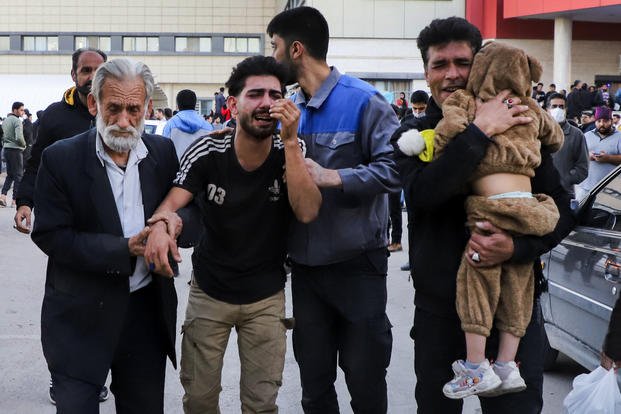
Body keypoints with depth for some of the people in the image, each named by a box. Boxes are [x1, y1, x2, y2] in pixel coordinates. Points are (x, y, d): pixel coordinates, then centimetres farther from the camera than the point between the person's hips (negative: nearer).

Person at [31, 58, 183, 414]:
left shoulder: (163, 152, 1)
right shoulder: (60, 158, -9)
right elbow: (51, 236, -12)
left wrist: (174, 222, -17)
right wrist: (125, 250, -21)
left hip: (148, 309, 4)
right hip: (82, 318, -3)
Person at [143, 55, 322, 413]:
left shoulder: (293, 152, -12)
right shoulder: (207, 152, -13)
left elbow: (308, 212, -24)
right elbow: (173, 202, -21)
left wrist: (290, 141, -30)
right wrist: (160, 226, -45)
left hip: (266, 296, 0)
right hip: (209, 291, 0)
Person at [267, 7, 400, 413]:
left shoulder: (363, 100, -12)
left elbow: (394, 167, -20)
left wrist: (332, 177, -25)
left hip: (358, 262, -5)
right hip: (306, 262, 6)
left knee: (365, 379, 7)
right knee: (314, 381, 15)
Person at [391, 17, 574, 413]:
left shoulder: (519, 127, 0)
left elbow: (561, 211, 0)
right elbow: (422, 194, -21)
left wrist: (516, 247, -19)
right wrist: (480, 130, -24)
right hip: (439, 306, 1)